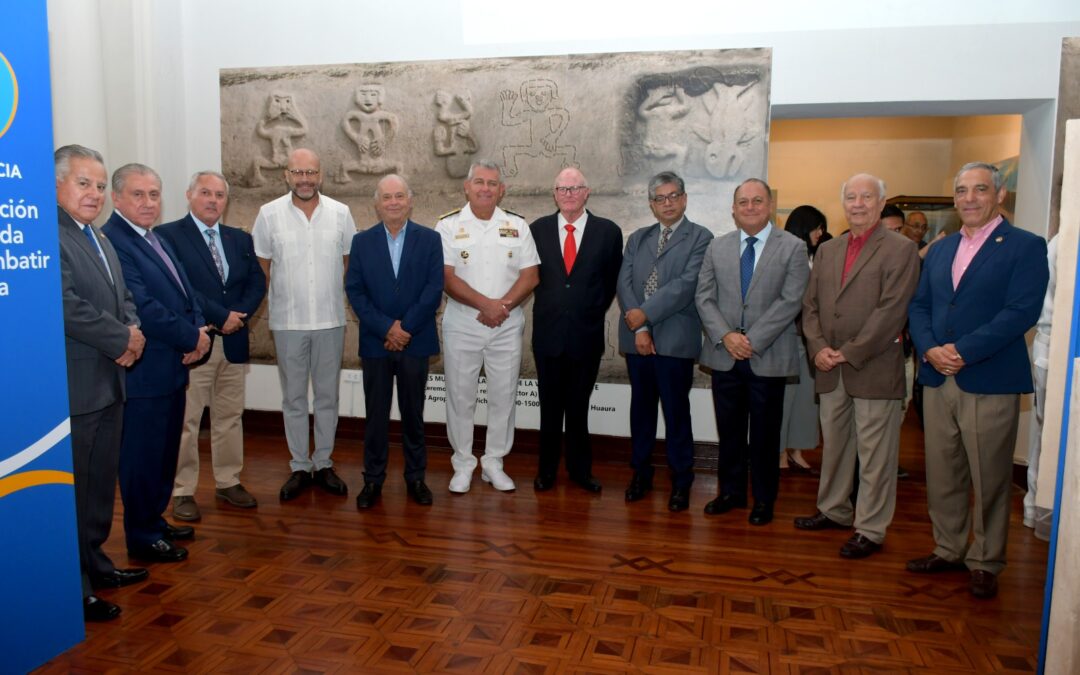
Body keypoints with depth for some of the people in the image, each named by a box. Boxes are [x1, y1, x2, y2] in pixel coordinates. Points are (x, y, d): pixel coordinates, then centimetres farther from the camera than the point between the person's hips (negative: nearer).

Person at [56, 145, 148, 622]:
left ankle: (94, 564, 35)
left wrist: (133, 332, -2)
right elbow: (65, 305, -24)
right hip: (73, 388, -9)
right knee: (70, 490, 3)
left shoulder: (98, 238, 16)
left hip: (108, 384, 10)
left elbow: (122, 298, 18)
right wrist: (124, 340, -15)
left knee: (100, 484, 19)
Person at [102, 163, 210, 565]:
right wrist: (192, 338, -14)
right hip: (143, 373, -9)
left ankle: (155, 520, 34)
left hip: (173, 367, 9)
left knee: (165, 452, 19)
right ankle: (142, 538, 18)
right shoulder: (112, 241, -16)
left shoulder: (158, 240, 14)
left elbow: (187, 294, 14)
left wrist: (199, 332, -5)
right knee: (142, 456, 4)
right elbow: (143, 308, -23)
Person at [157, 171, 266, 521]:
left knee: (230, 416, 13)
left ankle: (228, 482, 25)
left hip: (233, 341, 6)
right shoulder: (168, 235, -6)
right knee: (186, 420, 2)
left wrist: (239, 315, -10)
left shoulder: (240, 239, 12)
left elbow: (256, 282, 8)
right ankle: (182, 491, 13)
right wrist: (221, 317, -17)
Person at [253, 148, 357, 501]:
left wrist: (336, 295, 2)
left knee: (327, 395, 10)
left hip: (331, 319, 1)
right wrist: (269, 304, -1)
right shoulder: (269, 214, -2)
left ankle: (324, 464, 24)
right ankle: (300, 467, 22)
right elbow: (261, 267, 4)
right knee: (293, 397, 9)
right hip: (288, 321, -1)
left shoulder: (340, 213, 1)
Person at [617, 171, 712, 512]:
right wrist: (638, 328, -9)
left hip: (675, 340, -4)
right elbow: (624, 284, 3)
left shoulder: (700, 238, -1)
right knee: (641, 408, 13)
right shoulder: (637, 239, 14)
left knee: (676, 411, 3)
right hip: (637, 337, 4)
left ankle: (681, 480, 16)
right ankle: (641, 473, 26)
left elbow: (687, 284, -13)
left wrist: (645, 314, -14)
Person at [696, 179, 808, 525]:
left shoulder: (793, 247, -2)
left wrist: (752, 340, -15)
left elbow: (790, 301, -10)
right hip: (724, 355, 3)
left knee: (765, 432, 8)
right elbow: (704, 297, 4)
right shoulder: (717, 247, 8)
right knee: (729, 430, 12)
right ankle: (731, 491, 28)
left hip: (768, 357, -3)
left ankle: (763, 499, 23)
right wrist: (725, 336, -10)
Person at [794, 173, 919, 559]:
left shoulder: (900, 250, -5)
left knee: (874, 454, 2)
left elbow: (891, 310, -14)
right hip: (831, 369, 6)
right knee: (833, 445, 18)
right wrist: (818, 348, -5)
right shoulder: (827, 251, 14)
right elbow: (810, 304, 10)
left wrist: (849, 352, -16)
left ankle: (870, 530, 13)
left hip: (874, 369, -6)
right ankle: (834, 511, 33)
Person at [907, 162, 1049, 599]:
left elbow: (1022, 312, -14)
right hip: (938, 380, 5)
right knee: (942, 475, 13)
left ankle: (985, 563, 19)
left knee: (989, 479, 5)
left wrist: (962, 351, -19)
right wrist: (929, 349, -8)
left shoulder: (1025, 247, -3)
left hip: (990, 382, -5)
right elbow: (919, 306, 11)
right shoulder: (939, 250, 15)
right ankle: (948, 550, 28)